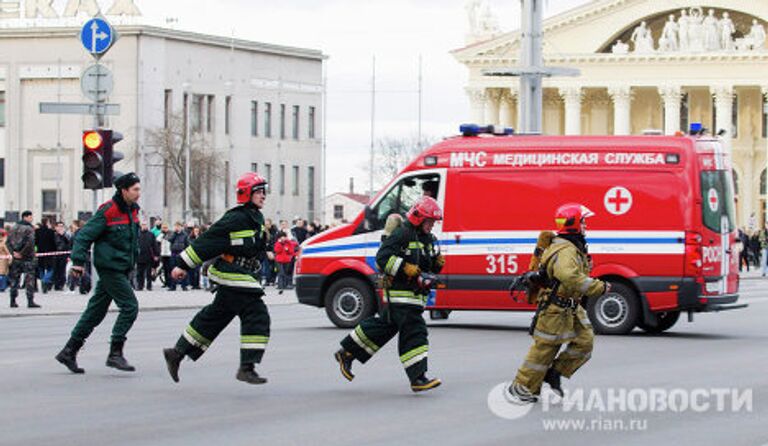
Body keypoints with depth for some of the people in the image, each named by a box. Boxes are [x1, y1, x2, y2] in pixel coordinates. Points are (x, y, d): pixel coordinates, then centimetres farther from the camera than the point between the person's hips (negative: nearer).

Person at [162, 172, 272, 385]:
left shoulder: (255, 218, 12)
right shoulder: (236, 219, -18)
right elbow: (208, 241, -17)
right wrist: (183, 265, -15)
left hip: (243, 278, 10)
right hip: (233, 278, -10)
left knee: (215, 316, 15)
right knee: (256, 317, -13)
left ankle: (177, 353, 24)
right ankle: (246, 367, -12)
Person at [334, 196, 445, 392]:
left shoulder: (428, 239, 16)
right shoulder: (402, 234, -13)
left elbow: (428, 266, 26)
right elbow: (382, 258, -18)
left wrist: (438, 263, 3)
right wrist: (406, 269, -25)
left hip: (415, 294, 10)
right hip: (400, 293, -10)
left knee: (384, 326, 16)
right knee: (413, 331, -14)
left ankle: (346, 353, 27)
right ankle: (418, 378, -16)